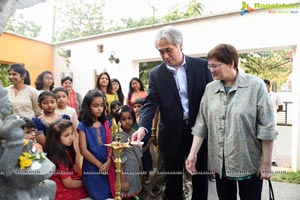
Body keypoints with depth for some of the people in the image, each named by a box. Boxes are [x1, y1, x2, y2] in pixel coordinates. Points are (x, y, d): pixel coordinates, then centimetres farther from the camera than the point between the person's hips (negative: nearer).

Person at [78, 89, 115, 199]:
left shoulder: (106, 123, 5)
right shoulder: (83, 126, -7)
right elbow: (83, 150, -10)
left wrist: (108, 162, -11)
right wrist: (99, 165, -11)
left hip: (107, 166, 4)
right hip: (91, 167, -3)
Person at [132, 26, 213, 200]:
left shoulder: (201, 65, -1)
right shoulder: (156, 74, 0)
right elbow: (150, 103, -6)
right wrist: (143, 127, -23)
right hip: (172, 134, 0)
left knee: (201, 178, 16)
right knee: (173, 180, 13)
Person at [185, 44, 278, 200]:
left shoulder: (255, 85, -10)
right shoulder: (210, 89, 2)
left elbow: (266, 127, -10)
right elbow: (201, 124, 1)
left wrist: (266, 163, -9)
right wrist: (193, 153, -6)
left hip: (249, 163, -3)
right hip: (219, 162, 4)